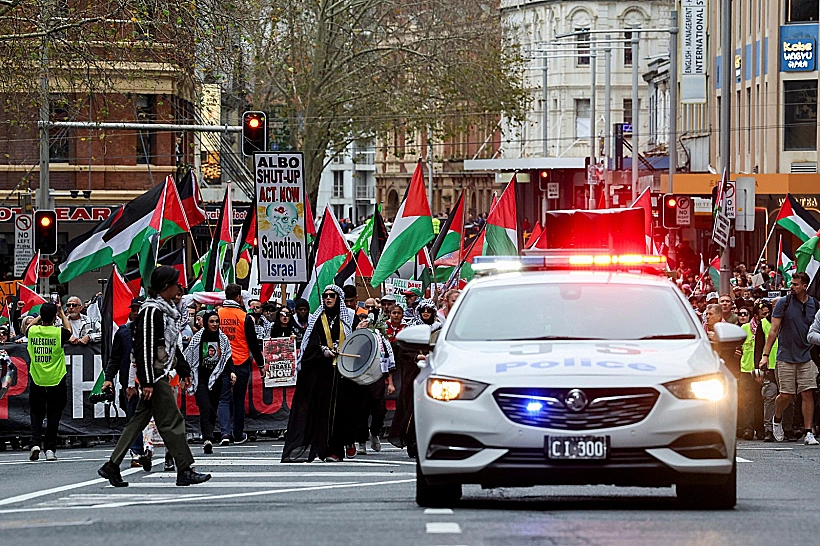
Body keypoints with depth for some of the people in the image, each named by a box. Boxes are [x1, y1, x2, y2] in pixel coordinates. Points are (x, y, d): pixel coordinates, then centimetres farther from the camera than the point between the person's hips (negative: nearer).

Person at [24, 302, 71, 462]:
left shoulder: (33, 331, -6)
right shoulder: (59, 333, -11)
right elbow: (69, 331, 14)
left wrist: (41, 316, 28)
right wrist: (61, 313, 25)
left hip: (37, 381, 1)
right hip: (56, 381, -1)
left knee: (36, 414, 12)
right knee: (53, 416, 8)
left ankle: (35, 443, -7)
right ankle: (50, 449, 6)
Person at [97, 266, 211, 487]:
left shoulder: (166, 310, 16)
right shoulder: (151, 311, -16)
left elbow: (172, 344, 27)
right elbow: (143, 347, -20)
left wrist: (184, 370, 27)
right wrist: (147, 382, -23)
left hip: (162, 374, 10)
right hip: (154, 376, -10)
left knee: (140, 419, 11)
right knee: (172, 421, -7)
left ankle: (112, 467, 14)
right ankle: (185, 471, -4)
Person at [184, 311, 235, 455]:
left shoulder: (223, 339, 8)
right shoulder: (197, 338, -1)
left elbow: (228, 357, 10)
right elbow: (188, 357, 3)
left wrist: (231, 372, -7)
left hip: (216, 378, 4)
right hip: (200, 378, -4)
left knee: (213, 410, 4)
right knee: (205, 408, -19)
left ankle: (207, 442, 10)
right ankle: (208, 439, -30)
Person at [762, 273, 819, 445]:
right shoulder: (783, 303, -2)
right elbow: (774, 331, -1)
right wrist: (765, 355, -4)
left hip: (806, 357, 2)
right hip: (786, 357, -2)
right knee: (786, 395, -3)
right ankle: (777, 419, 27)